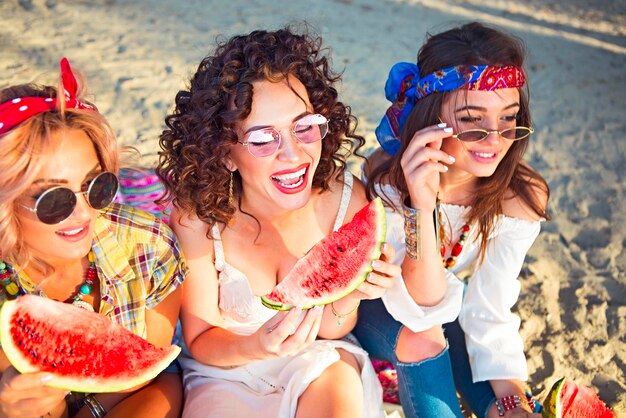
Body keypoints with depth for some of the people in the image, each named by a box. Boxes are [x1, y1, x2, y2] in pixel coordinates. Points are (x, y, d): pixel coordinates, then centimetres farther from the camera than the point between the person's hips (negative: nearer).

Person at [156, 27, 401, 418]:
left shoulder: (346, 199, -19)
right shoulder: (197, 217, -24)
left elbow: (329, 330, -6)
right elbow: (201, 341, -10)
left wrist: (347, 298, -28)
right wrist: (256, 347, -31)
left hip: (316, 358, 1)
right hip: (225, 369, 0)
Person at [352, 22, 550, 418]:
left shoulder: (519, 197, -22)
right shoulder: (388, 180, -31)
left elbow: (490, 310, -17)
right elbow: (423, 305, -34)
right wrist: (422, 206, -48)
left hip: (449, 300, 2)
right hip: (376, 304, -2)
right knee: (423, 337, -30)